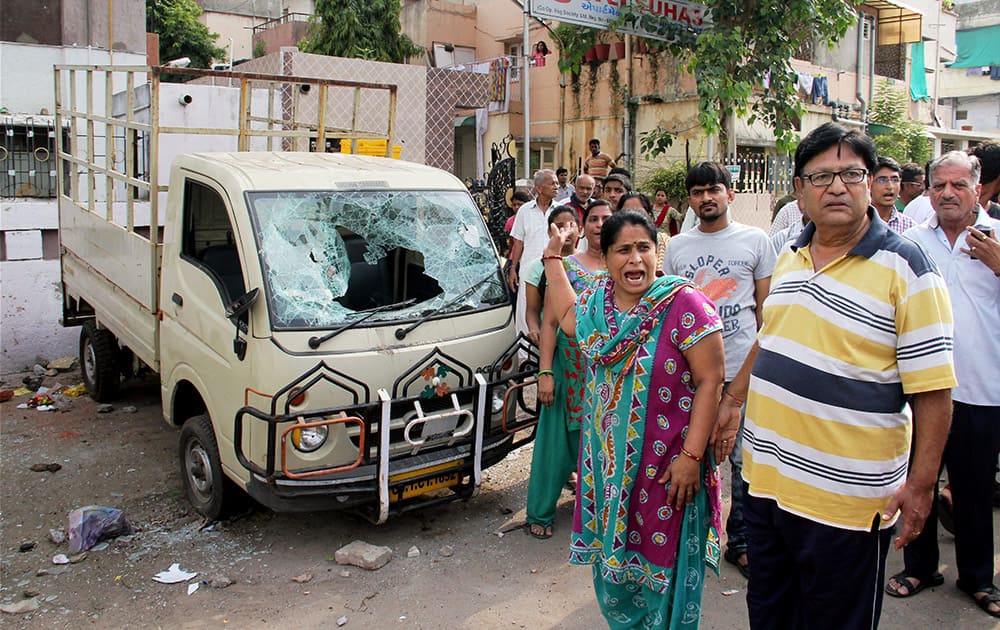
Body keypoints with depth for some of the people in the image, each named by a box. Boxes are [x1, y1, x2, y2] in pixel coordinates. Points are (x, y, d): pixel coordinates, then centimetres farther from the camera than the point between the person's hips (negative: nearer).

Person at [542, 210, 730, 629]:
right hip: (609, 461, 6)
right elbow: (565, 317, 25)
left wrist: (691, 456, -20)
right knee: (612, 560, 19)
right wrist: (553, 257, 24)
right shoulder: (598, 300, 2)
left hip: (666, 467, -6)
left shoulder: (684, 304, -16)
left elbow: (710, 382, -16)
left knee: (662, 570, 8)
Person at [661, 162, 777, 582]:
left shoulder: (755, 241, 3)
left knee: (746, 459, 3)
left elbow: (765, 307, 5)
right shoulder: (677, 247, 10)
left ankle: (740, 541, 19)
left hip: (742, 370, -2)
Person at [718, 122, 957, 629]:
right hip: (765, 477, 6)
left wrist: (920, 484, -16)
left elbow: (933, 391, -13)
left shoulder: (904, 268, -13)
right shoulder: (789, 256, 7)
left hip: (844, 499, -6)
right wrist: (734, 398, 21)